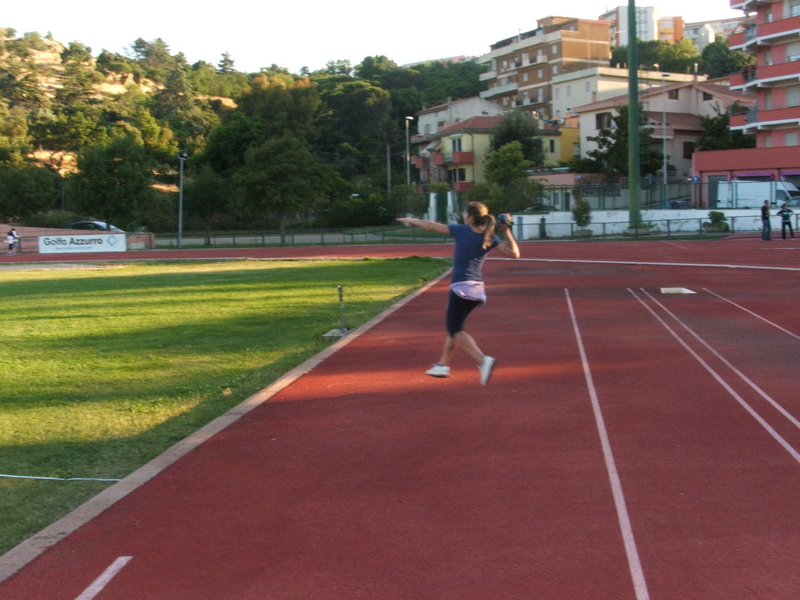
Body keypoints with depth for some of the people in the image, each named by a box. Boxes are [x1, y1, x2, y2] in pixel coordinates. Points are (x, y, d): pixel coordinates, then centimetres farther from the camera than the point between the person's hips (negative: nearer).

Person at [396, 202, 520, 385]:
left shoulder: (461, 231, -7)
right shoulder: (490, 238, 2)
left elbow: (431, 226, 0)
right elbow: (514, 253, -4)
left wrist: (411, 221, 16)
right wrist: (507, 231, 0)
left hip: (462, 287, -6)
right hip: (477, 289, 6)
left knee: (455, 329, -4)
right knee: (454, 326, 20)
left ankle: (483, 360, -24)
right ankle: (443, 365, 28)